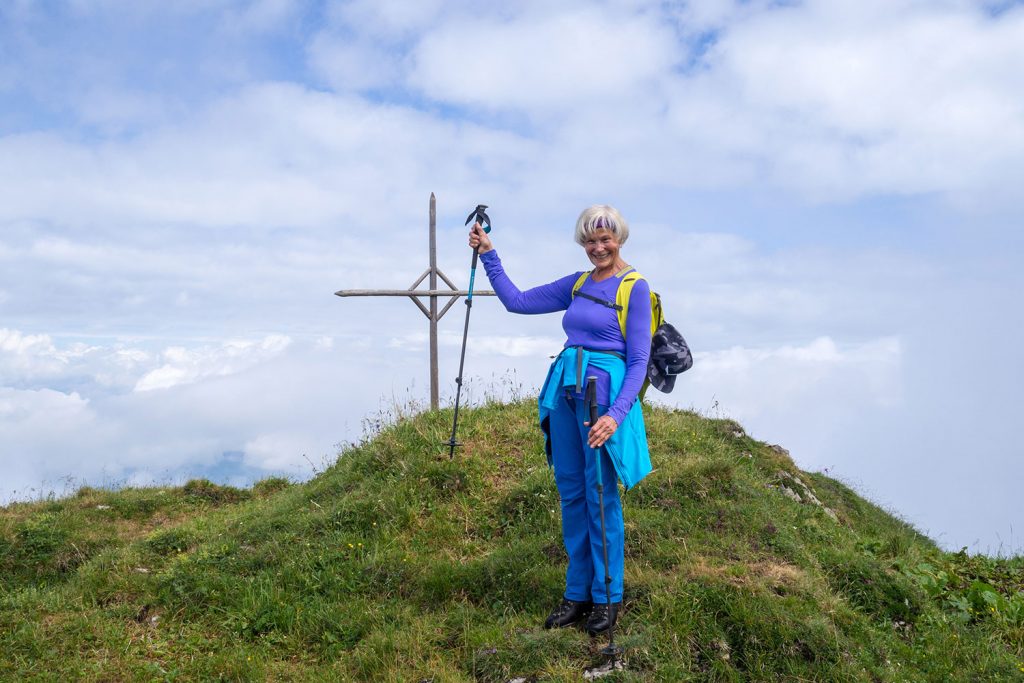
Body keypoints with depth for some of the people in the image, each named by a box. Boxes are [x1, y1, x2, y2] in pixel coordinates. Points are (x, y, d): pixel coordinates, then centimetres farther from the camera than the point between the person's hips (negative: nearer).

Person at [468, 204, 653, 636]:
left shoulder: (635, 288, -3)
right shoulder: (576, 284, 14)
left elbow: (639, 362, -8)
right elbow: (516, 301, 17)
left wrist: (616, 415, -19)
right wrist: (488, 255, 13)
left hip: (604, 393, -6)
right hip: (564, 392, 6)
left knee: (600, 498, -2)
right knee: (571, 496, 9)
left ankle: (607, 598, 12)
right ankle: (576, 593, 20)